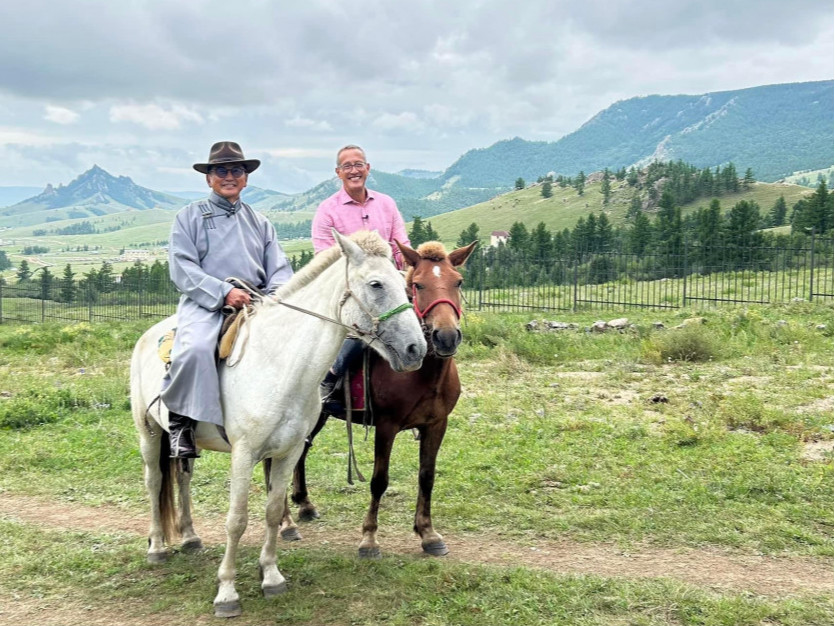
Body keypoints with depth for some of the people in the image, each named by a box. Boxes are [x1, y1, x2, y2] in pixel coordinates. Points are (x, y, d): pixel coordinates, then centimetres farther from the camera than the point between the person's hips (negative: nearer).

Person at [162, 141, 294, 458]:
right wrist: (223, 292, -17)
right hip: (205, 303, -4)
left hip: (258, 304, 4)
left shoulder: (260, 222, 22)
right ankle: (180, 421, -14)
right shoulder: (190, 216, 10)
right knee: (195, 348, -35)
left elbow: (280, 268, 15)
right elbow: (182, 268, -3)